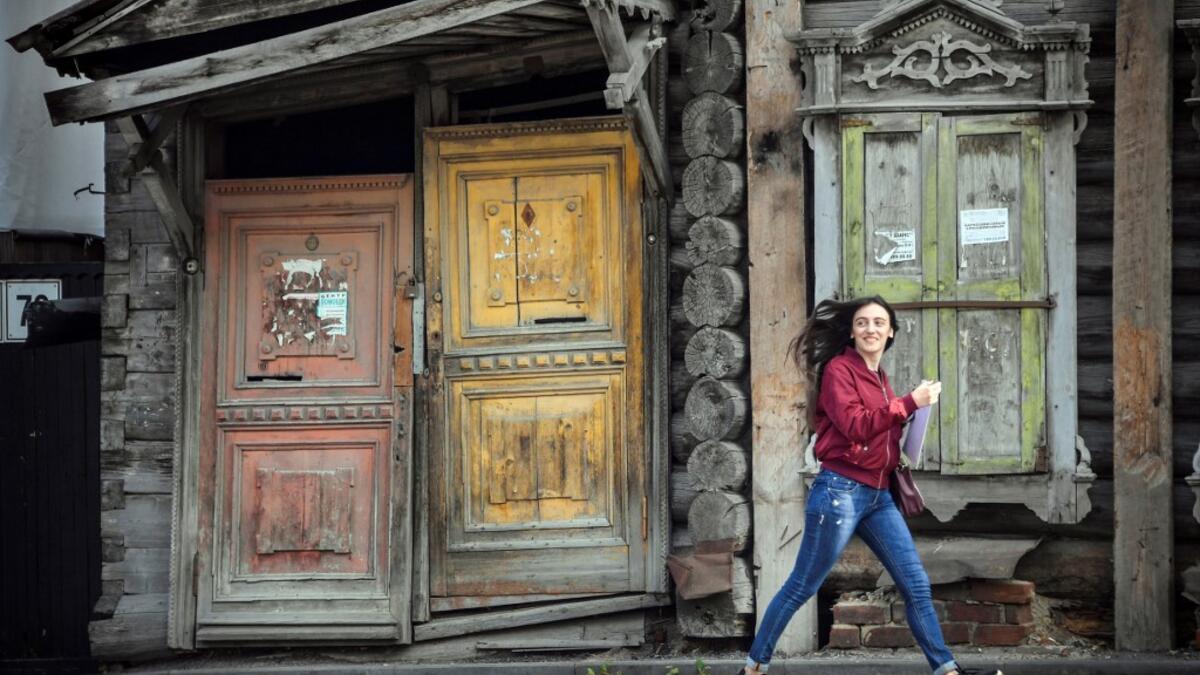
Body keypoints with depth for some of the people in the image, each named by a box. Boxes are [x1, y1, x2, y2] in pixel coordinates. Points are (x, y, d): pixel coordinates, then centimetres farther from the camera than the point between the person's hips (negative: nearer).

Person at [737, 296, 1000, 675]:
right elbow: (856, 426, -20)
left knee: (916, 585, 5)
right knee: (801, 588, 0)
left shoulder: (880, 377, 18)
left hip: (878, 497, 8)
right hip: (840, 491, -7)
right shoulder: (839, 369, -7)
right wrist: (909, 402, -19)